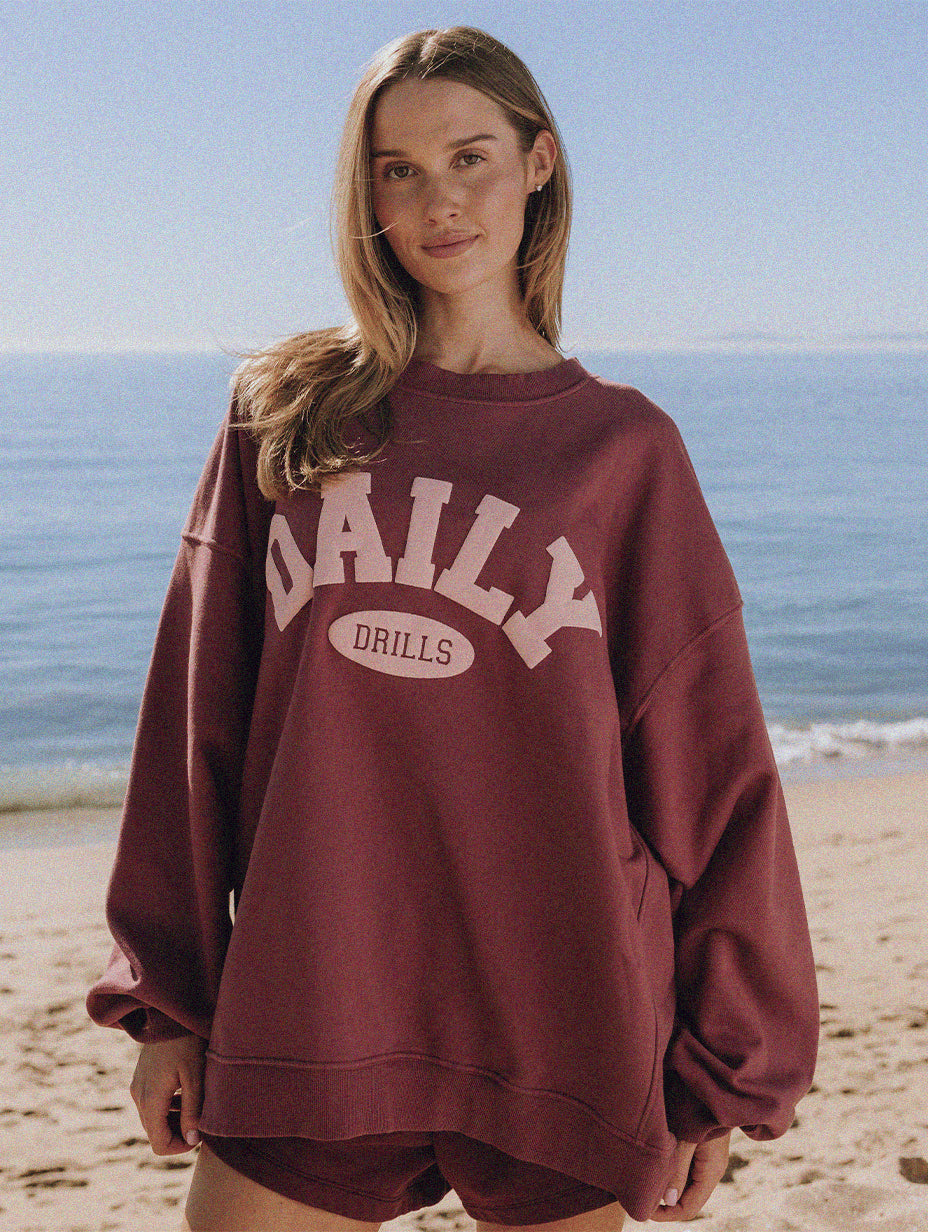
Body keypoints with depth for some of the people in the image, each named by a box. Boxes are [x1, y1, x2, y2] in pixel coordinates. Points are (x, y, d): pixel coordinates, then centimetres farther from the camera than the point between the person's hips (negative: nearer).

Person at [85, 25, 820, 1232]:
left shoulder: (624, 445, 3)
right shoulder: (282, 415, 7)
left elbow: (712, 769, 3)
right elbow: (196, 720, 7)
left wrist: (723, 1072, 3)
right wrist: (165, 1000, 5)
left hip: (555, 1030, -1)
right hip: (302, 1028, 1)